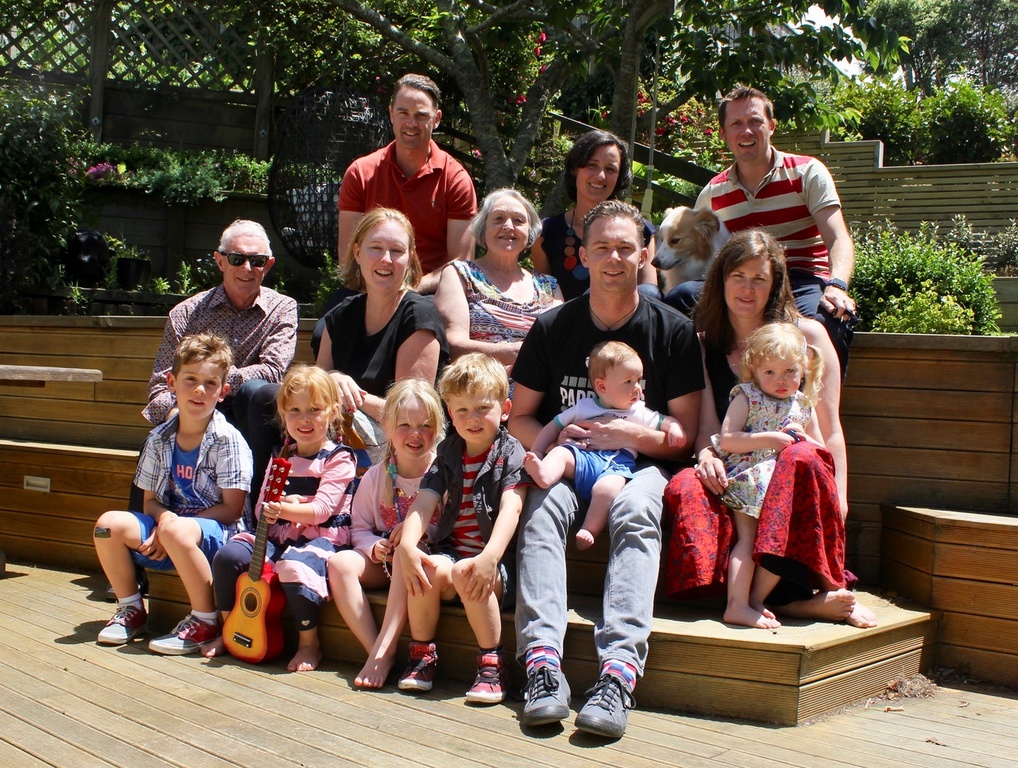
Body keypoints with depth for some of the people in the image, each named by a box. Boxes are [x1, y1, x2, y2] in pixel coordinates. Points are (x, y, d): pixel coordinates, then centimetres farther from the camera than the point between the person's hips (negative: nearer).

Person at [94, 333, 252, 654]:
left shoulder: (228, 440, -11)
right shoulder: (159, 439, 6)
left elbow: (232, 508, -13)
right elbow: (150, 500, 9)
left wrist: (173, 523, -17)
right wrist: (164, 517, -16)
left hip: (215, 533, -6)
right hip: (164, 524, 6)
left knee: (177, 531, -37)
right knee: (109, 523, -15)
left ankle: (205, 621, -18)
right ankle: (131, 609, 6)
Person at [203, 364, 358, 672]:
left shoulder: (339, 458, -5)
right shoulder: (281, 456, 15)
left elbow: (321, 509, -17)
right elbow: (261, 506, 11)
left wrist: (283, 509, -32)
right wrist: (273, 507, -14)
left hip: (322, 537, -6)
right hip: (278, 534, 7)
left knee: (295, 567, -36)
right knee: (227, 556, -13)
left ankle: (310, 643, -16)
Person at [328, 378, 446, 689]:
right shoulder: (375, 476, 6)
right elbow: (360, 528, 10)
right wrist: (374, 547, -11)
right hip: (384, 562, 4)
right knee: (340, 562, -22)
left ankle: (383, 649, -35)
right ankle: (377, 651, -26)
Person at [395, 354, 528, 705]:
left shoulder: (511, 453, -3)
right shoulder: (448, 454, 10)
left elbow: (511, 509, -19)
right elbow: (423, 503, -3)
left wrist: (489, 557, -35)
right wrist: (407, 546, -23)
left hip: (497, 561, -4)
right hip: (451, 552, 4)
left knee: (465, 573, -34)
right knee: (430, 570, -28)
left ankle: (492, 663, -17)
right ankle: (422, 654, -6)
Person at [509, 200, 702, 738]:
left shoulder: (673, 331, 2)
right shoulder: (552, 328, 6)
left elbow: (685, 435, 0)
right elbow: (520, 419, 9)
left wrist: (630, 435, -17)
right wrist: (553, 438, -12)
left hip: (640, 466, -1)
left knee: (635, 510, -36)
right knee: (541, 506, -32)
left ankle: (619, 668, -47)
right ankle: (543, 661, -44)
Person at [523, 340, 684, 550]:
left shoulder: (640, 413, 23)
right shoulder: (583, 407, 21)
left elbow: (665, 422, 26)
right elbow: (554, 426, 22)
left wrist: (674, 428, 1)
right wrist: (536, 452, 9)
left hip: (617, 464, -1)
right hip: (582, 456, 1)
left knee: (607, 488, -35)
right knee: (561, 453, -29)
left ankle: (589, 530, -35)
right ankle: (543, 473, -58)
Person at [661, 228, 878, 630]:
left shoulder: (806, 334, 8)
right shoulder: (705, 344, 13)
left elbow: (830, 429, 3)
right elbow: (709, 427, 6)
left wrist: (839, 496, -11)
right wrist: (707, 455, -19)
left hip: (794, 474, -1)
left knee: (802, 458, -37)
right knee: (684, 487, -32)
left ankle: (758, 595, -35)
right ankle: (792, 598, -39)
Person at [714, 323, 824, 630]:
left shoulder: (804, 405, 16)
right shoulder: (747, 397, 2)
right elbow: (727, 440, -10)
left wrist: (802, 438, -1)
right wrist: (769, 439, -14)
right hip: (748, 481, -4)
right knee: (748, 538, -17)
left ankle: (755, 599, 0)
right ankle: (737, 604, -21)